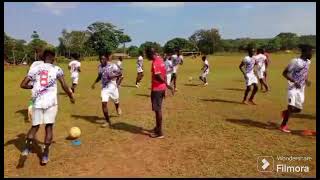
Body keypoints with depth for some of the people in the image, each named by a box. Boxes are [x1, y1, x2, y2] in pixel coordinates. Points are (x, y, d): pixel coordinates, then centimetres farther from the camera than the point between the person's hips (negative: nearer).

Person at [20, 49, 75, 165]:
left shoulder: (34, 69, 7)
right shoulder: (56, 69, 2)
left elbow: (23, 85, 5)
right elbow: (64, 86, -2)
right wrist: (71, 96, 13)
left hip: (37, 102, 2)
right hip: (51, 102, -2)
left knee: (35, 126, 17)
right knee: (49, 126, 8)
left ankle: (27, 147, -3)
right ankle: (45, 154, 7)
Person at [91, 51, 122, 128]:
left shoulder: (113, 66, -14)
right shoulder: (100, 66, 1)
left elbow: (120, 73, -6)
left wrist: (114, 76, -22)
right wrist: (94, 83, 5)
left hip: (112, 87, -3)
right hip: (104, 88, 3)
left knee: (116, 101, 18)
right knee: (104, 103, -10)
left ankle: (118, 108, 58)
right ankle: (107, 121, 2)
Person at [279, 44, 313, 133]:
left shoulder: (308, 62, 8)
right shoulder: (295, 61, -16)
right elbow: (284, 73, -15)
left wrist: (306, 80, 3)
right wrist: (294, 82, -25)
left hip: (301, 88, 7)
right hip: (293, 87, -7)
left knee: (298, 109, 7)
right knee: (291, 107, -10)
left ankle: (285, 112, 37)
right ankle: (283, 125, 6)